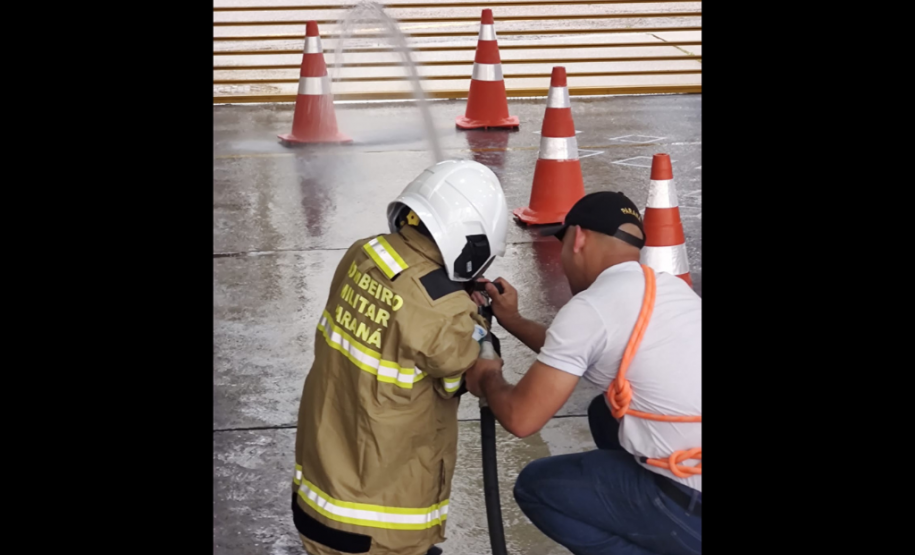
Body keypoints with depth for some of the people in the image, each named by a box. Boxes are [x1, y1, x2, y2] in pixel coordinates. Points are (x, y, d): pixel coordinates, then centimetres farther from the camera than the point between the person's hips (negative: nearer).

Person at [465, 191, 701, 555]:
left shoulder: (590, 307, -13)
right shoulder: (668, 286, 11)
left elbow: (520, 418, -8)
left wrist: (488, 379, 12)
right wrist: (512, 321, 32)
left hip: (693, 508, -8)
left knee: (536, 487, 9)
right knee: (605, 414, 27)